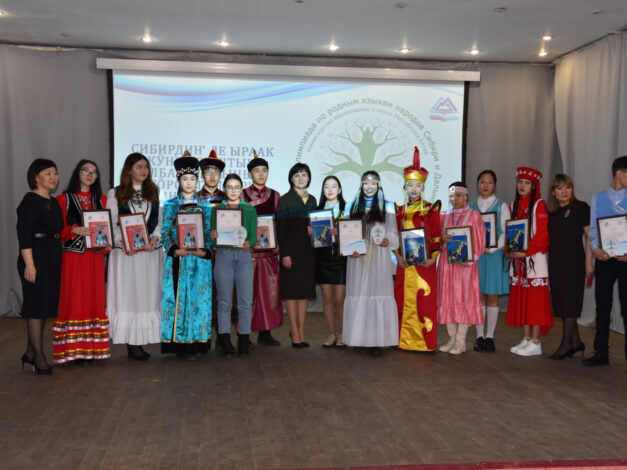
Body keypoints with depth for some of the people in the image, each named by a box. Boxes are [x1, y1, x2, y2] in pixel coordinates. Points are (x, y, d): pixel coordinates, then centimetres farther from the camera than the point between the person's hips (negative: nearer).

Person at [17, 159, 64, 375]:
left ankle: (30, 353, 22)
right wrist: (29, 264, -21)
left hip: (52, 259, 9)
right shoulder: (30, 201, -11)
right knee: (37, 306, -4)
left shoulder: (53, 202, 16)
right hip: (36, 258, -9)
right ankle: (39, 357, 2)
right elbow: (23, 233, -17)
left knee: (44, 306, 12)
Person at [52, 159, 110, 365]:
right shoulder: (64, 199, 3)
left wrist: (107, 243, -2)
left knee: (95, 299, 2)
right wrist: (76, 230, -21)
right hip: (73, 256, -4)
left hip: (95, 256, 4)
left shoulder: (101, 200, 16)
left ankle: (92, 347, 8)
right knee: (74, 300, -6)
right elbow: (59, 230, -3)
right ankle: (74, 350, -2)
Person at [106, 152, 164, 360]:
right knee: (128, 294, -4)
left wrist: (155, 237, -7)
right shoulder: (115, 194, 6)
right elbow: (111, 223, 1)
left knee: (147, 294, 0)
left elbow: (159, 220, 13)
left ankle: (140, 341, 4)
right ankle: (131, 343, -2)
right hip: (125, 252, -3)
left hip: (150, 250, 3)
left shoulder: (154, 192, 15)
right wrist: (123, 242, -15)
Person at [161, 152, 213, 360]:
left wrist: (205, 250, -12)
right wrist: (174, 250, -13)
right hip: (177, 259, 0)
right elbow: (165, 232, 3)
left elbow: (210, 232, 6)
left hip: (200, 259, 1)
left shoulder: (204, 205, 10)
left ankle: (197, 341, 7)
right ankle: (180, 343, 2)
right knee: (178, 298, -3)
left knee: (199, 298, 0)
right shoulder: (170, 205, 9)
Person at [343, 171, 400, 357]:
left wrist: (387, 240, -15)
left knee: (379, 295, -7)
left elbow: (393, 234, 6)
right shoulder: (353, 207, 15)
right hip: (357, 258, 2)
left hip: (379, 258, -2)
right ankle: (360, 337, 6)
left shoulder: (387, 207, 10)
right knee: (358, 295, -1)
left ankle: (377, 341, -5)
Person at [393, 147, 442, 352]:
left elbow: (437, 236, -1)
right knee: (404, 300, 5)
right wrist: (398, 256, -4)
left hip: (424, 263, -3)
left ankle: (425, 341, 4)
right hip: (405, 264, 3)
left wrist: (433, 258, -11)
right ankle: (405, 340, 14)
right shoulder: (400, 210, 12)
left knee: (425, 300, -4)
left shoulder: (431, 209, 2)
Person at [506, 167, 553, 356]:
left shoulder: (539, 205, -4)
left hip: (534, 257, -6)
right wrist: (509, 249, 1)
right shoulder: (514, 205, 15)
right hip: (517, 259, 6)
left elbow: (542, 234, -11)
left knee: (535, 300, -5)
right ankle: (526, 339, 14)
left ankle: (535, 343, -2)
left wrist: (525, 252, -17)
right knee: (521, 300, 7)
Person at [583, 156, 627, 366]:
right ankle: (601, 353, 17)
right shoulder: (597, 199, 8)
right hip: (604, 258, 2)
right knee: (602, 305, 8)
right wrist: (595, 248, -11)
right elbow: (592, 228, 6)